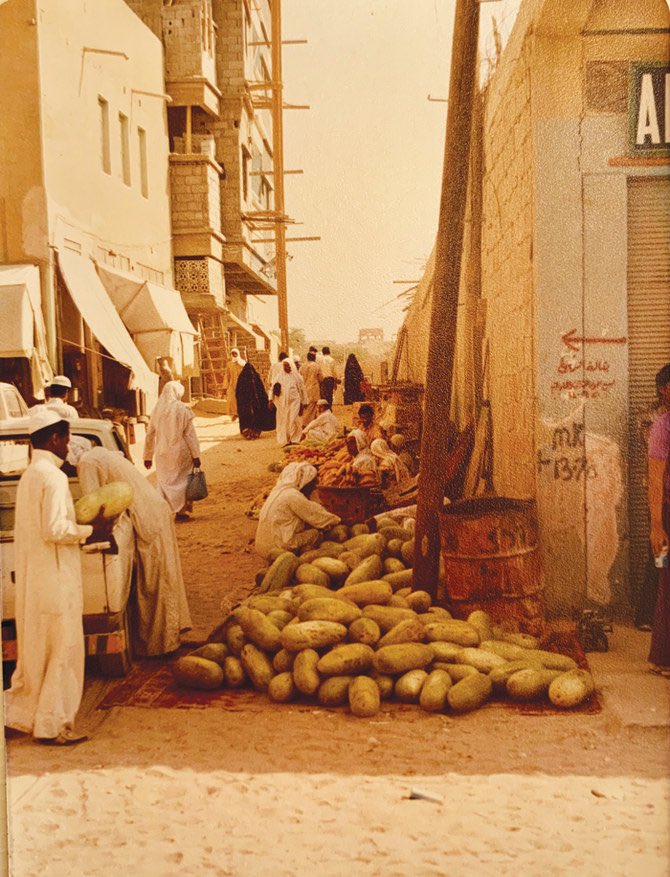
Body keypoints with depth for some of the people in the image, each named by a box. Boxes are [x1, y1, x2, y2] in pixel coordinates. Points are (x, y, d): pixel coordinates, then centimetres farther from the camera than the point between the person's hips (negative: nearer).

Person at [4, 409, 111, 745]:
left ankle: (22, 712, 26)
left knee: (36, 648, 18)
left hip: (32, 578, 9)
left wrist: (83, 530, 9)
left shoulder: (30, 475, 13)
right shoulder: (53, 476, -17)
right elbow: (54, 529, -23)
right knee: (62, 650, 1)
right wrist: (90, 530, -11)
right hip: (55, 579, -9)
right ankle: (52, 725, 9)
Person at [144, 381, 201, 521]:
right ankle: (182, 511, 9)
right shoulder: (182, 410, -9)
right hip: (180, 453, -3)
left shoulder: (157, 410, 1)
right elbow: (190, 434, -9)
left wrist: (148, 456, 15)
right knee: (181, 480, 8)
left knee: (164, 482, 13)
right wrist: (196, 455, -5)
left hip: (163, 454, 3)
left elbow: (150, 435, 6)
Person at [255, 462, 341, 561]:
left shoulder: (279, 491, 12)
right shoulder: (293, 496, -16)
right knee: (317, 532, -4)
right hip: (277, 550, -9)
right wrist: (338, 521, 3)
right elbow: (317, 517, -11)